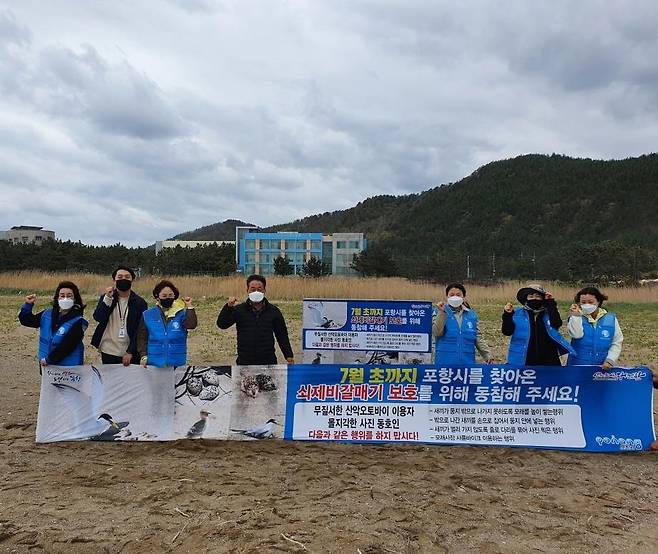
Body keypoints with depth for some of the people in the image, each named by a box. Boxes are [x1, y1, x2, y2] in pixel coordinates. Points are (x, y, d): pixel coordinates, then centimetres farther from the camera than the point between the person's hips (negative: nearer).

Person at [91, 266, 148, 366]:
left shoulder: (139, 302, -1)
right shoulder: (105, 298, 6)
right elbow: (98, 318, -9)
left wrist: (130, 352, -12)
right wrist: (107, 299, -19)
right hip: (108, 352, 2)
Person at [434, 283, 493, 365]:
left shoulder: (471, 315, 10)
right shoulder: (441, 313, 0)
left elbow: (478, 338, 13)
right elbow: (437, 332, -15)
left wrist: (488, 355, 4)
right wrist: (442, 312, -20)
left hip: (467, 362, 3)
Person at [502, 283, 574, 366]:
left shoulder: (548, 313, 6)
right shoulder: (518, 314, 3)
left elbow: (556, 324, -15)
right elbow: (507, 331, -4)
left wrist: (551, 304, -14)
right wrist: (507, 315, -19)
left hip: (548, 360, 1)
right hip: (523, 361, -1)